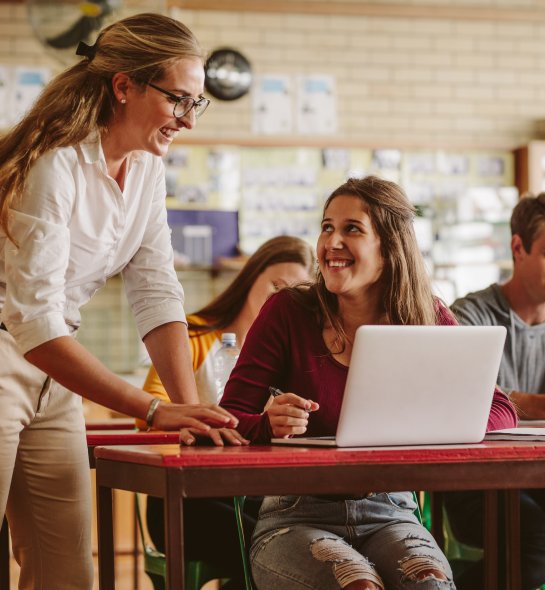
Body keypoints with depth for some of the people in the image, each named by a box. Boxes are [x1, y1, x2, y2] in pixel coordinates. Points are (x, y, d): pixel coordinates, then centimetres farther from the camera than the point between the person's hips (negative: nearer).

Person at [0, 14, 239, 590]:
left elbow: (157, 294, 1)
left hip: (52, 375, 8)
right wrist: (155, 410, -33)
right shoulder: (55, 163, -22)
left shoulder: (146, 168, 4)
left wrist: (189, 405, -14)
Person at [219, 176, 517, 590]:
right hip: (297, 516, -1)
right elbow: (229, 420, -5)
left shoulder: (428, 319, 4)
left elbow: (499, 409, 2)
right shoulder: (288, 312, -3)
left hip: (389, 514, 2)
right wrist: (272, 424, -27)